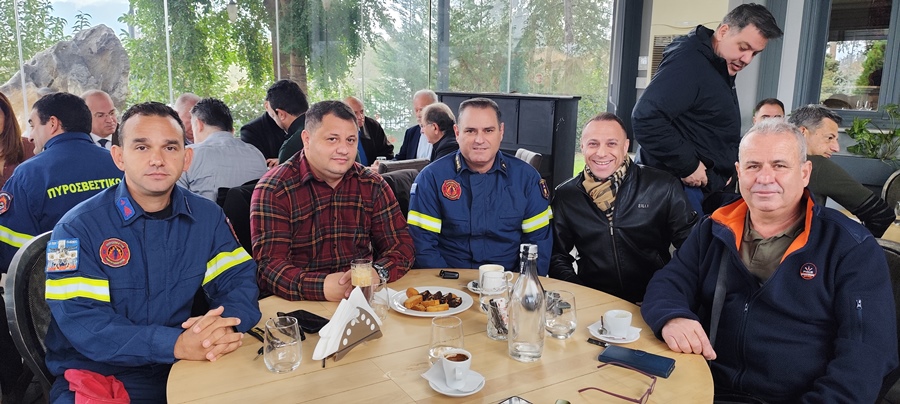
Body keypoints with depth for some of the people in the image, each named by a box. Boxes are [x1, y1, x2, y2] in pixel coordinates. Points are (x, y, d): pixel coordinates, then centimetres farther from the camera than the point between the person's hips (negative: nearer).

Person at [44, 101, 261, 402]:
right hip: (98, 376, -1)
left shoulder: (207, 217, 2)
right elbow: (81, 321, -18)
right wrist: (176, 343, -32)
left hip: (183, 368, 2)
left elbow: (239, 279, 0)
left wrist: (227, 324, -25)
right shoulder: (78, 228, -10)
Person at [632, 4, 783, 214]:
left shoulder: (721, 69, 15)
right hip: (676, 183, -10)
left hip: (706, 184, 10)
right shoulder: (689, 62, -17)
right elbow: (645, 118, -28)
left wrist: (727, 169, 10)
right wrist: (687, 165, -22)